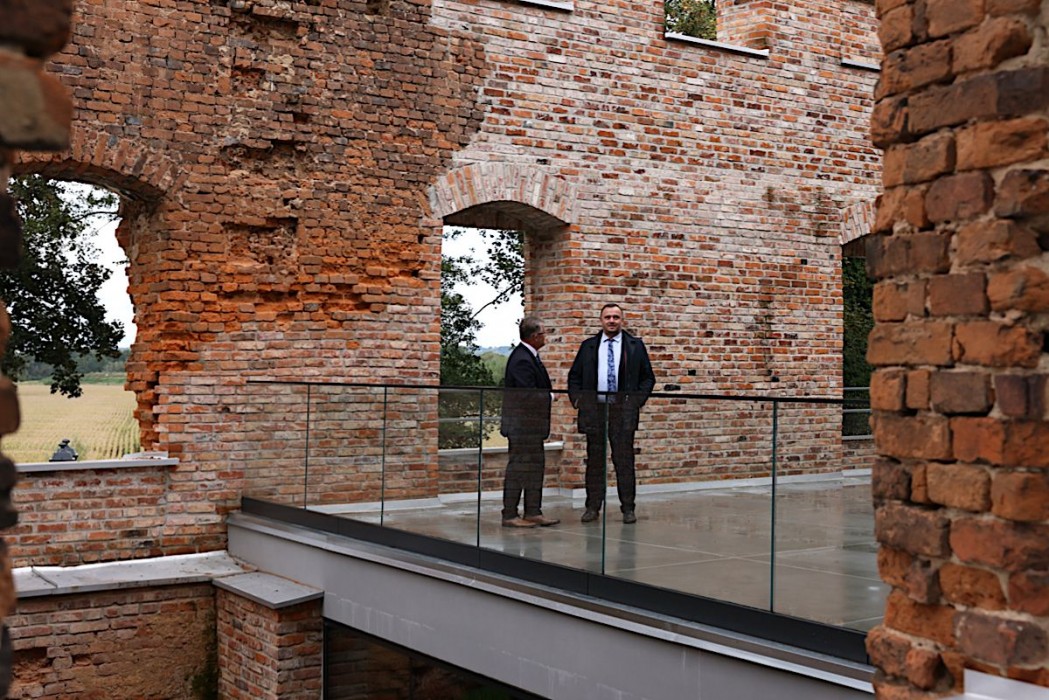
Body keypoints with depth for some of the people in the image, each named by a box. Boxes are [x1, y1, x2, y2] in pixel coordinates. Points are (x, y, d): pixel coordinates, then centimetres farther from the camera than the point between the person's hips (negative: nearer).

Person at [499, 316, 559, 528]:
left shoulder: (529, 356, 12)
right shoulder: (522, 360, -21)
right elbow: (529, 395, -25)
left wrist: (548, 395, 0)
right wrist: (551, 397, -11)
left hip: (531, 425, 11)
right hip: (522, 424, -11)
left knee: (536, 465, 15)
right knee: (518, 468, -3)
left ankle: (533, 512, 22)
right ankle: (510, 515, 5)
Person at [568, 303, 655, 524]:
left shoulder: (635, 346, 8)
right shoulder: (588, 346, 12)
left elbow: (648, 377, 8)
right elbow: (574, 376, 15)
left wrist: (638, 400, -3)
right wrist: (577, 399, 1)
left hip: (623, 409, -2)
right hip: (593, 408, 2)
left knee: (624, 460, -2)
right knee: (594, 460, 5)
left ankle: (628, 508, 4)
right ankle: (592, 507, 11)